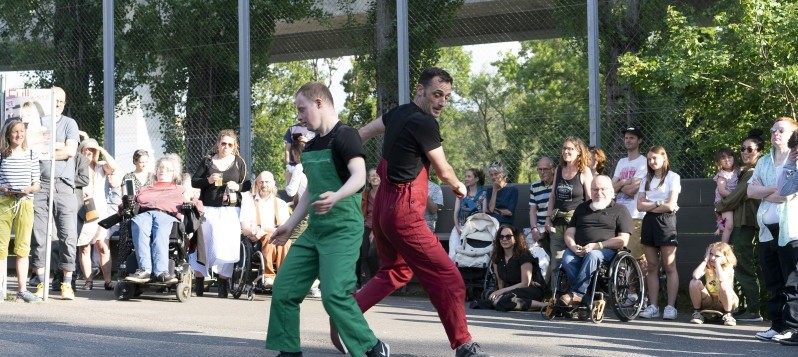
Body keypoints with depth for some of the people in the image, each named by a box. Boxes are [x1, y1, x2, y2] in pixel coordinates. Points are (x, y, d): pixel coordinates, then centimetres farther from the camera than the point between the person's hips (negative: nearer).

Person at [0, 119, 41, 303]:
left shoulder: (32, 155, 7)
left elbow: (37, 183, 8)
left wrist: (29, 189, -11)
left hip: (25, 203, 1)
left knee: (23, 247, 2)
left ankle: (22, 289, 5)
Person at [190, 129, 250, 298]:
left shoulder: (239, 163, 10)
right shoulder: (207, 161, 9)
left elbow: (248, 184, 11)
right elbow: (194, 181, 8)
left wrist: (238, 186, -9)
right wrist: (208, 180, -10)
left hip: (230, 210, 0)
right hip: (208, 209, 0)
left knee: (226, 246, -7)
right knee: (203, 244, -1)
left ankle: (223, 283, 1)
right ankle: (198, 283, 6)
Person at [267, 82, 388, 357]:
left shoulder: (344, 136, -11)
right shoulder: (311, 145, 15)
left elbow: (359, 176, -25)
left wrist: (336, 197, -43)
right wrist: (289, 225, 24)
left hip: (343, 228, -9)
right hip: (315, 229, 9)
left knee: (334, 294, -20)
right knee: (284, 289, 4)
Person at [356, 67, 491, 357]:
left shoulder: (398, 113, 9)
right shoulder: (424, 124, -16)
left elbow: (362, 134, 22)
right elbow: (443, 172, -5)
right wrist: (458, 187, 16)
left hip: (384, 207, 10)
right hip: (403, 213, -10)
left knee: (395, 272, 25)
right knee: (447, 278, -7)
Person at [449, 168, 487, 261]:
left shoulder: (482, 194, 6)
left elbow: (484, 214, 0)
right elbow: (456, 212, 9)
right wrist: (458, 228, -7)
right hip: (460, 227, 3)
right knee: (453, 255, -19)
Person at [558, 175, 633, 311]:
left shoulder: (620, 210, 12)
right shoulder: (582, 208, 27)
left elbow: (623, 240, 0)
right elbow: (569, 233, 20)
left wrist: (598, 245, -12)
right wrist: (573, 247, -4)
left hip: (606, 250, -4)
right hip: (579, 249, 4)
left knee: (592, 256, -38)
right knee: (567, 258, -30)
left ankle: (576, 293, -38)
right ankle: (586, 299, -35)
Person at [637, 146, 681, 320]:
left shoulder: (673, 177, -1)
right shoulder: (647, 179, 16)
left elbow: (670, 205, -11)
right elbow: (640, 206, 6)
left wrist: (649, 206, -2)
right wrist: (658, 204, -7)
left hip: (665, 222, -6)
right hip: (648, 222, 6)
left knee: (669, 267, -6)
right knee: (652, 267, 5)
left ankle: (670, 307, -7)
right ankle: (653, 306, 7)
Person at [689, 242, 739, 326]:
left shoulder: (728, 268, -13)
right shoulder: (707, 266, -3)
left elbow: (721, 278, -38)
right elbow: (695, 275, -26)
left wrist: (717, 262, -27)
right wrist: (705, 260, -19)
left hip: (725, 302, -4)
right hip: (708, 302, 4)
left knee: (724, 284, -36)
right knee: (694, 282, -22)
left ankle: (727, 315, -18)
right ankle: (697, 312, -5)